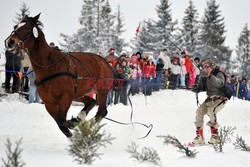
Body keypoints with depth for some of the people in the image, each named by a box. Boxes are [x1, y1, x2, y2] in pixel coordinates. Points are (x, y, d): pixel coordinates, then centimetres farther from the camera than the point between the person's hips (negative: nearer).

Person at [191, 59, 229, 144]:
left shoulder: (219, 74, -15)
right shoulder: (204, 76, 5)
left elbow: (220, 83, -37)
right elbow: (200, 87, 11)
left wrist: (209, 76, -51)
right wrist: (195, 88, -14)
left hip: (220, 99, -7)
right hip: (210, 99, 7)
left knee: (211, 110, -31)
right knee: (199, 111, -13)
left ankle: (215, 135, -22)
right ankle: (199, 136, -10)